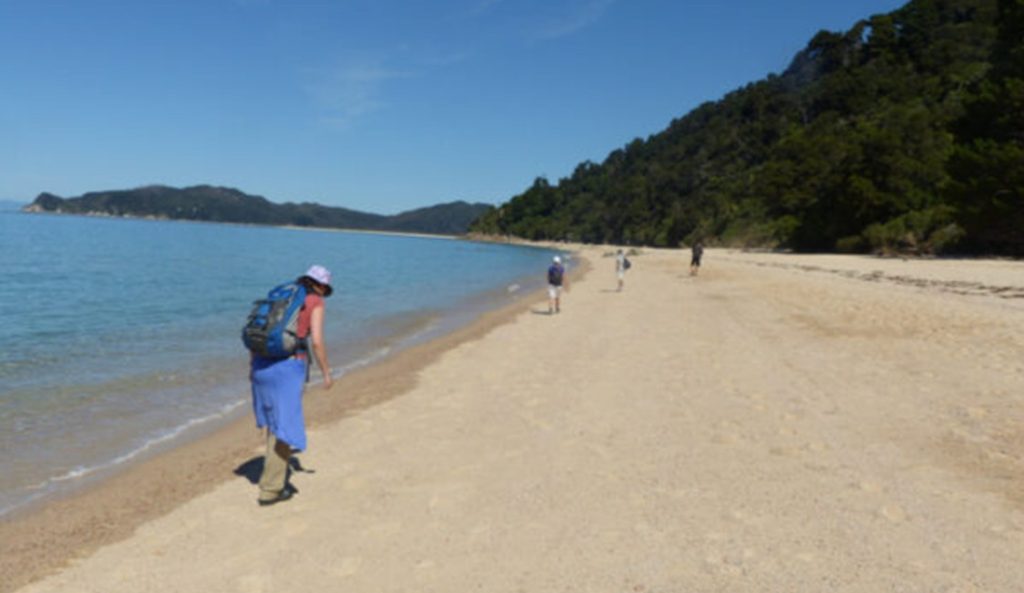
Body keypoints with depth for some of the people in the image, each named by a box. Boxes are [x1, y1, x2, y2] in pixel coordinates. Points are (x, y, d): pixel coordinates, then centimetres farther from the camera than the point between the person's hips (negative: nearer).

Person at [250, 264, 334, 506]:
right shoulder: (315, 303, 0)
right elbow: (316, 341, -10)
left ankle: (277, 475, 31)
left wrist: (254, 366, 22)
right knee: (284, 426, 2)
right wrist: (326, 373, 1)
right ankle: (270, 490, 6)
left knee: (275, 421, 22)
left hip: (263, 365, 7)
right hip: (289, 366, -6)